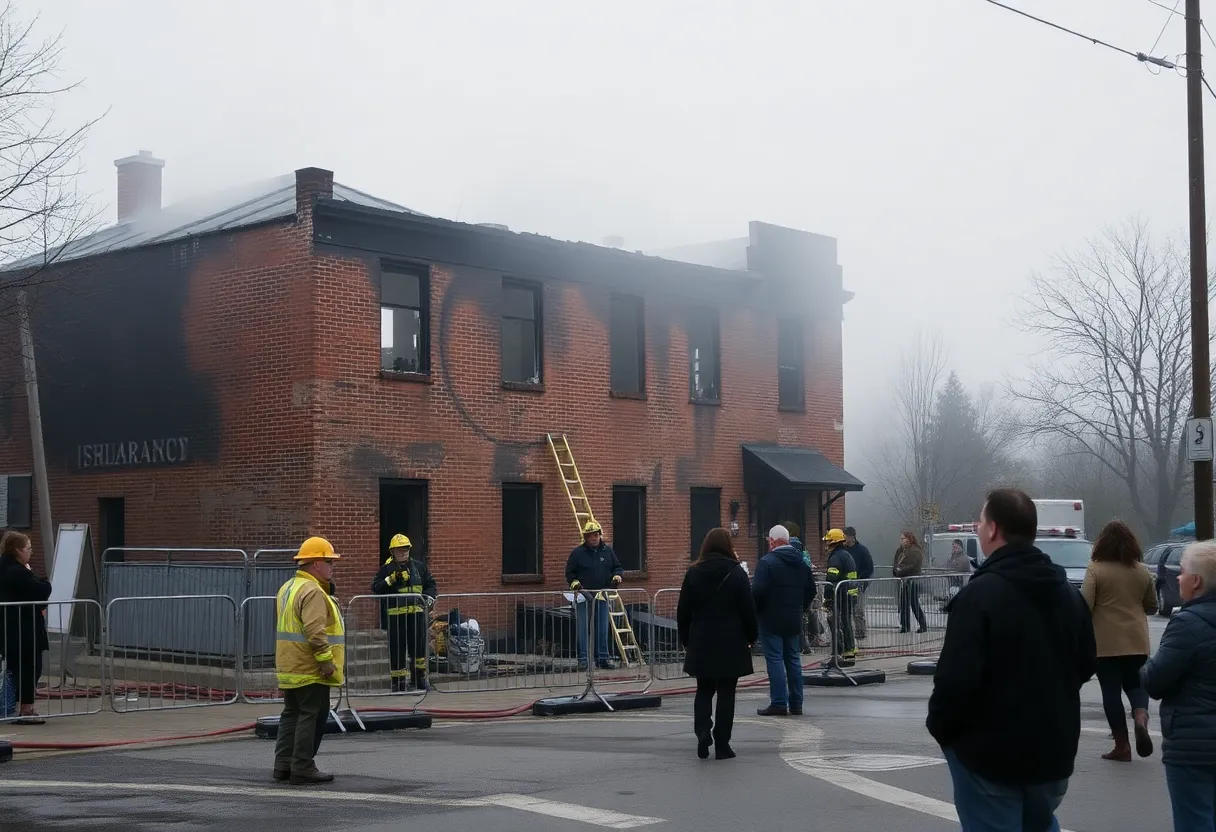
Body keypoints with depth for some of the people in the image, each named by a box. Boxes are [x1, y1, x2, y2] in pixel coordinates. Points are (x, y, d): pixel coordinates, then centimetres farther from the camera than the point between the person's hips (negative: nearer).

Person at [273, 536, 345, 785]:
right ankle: (303, 769, -1)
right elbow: (315, 632, -27)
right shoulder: (312, 592, -18)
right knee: (311, 717, -4)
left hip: (289, 669, 10)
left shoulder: (287, 588, 15)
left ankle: (283, 764, 18)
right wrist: (327, 661, -23)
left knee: (291, 715, 15)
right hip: (310, 671, -10)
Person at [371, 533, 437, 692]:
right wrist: (391, 579, -17)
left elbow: (431, 585, 19)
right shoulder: (386, 569, 3)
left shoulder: (419, 567, 13)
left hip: (416, 613, 3)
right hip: (395, 615, -3)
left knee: (420, 646, 2)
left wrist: (429, 598, 1)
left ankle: (419, 678, 15)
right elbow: (375, 588, -6)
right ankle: (398, 681, 10)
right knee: (397, 649, 1)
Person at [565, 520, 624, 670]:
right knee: (583, 629, -2)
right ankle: (583, 659, 2)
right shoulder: (577, 553, 0)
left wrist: (618, 576, -5)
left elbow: (618, 567, 15)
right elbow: (569, 572, 3)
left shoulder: (608, 551, 8)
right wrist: (574, 583, -14)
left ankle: (603, 658, 14)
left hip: (602, 595, 3)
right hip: (583, 595, -3)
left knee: (602, 629, 7)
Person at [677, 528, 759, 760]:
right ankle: (722, 745, 5)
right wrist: (752, 636, 8)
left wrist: (686, 640, 13)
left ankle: (702, 731, -8)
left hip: (701, 644, 2)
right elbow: (748, 609, -5)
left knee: (704, 690, 14)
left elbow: (683, 612, 4)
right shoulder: (737, 573, -6)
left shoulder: (693, 574, 1)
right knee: (726, 693, 4)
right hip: (731, 644, -2)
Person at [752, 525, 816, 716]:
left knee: (774, 659, -3)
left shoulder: (767, 562, -13)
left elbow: (758, 590, -19)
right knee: (793, 659, 12)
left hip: (771, 619, -7)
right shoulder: (801, 562, 9)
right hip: (794, 620, 7)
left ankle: (779, 703, -5)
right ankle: (796, 703, 14)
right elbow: (811, 589, 13)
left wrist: (755, 611, -5)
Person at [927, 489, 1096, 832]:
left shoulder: (980, 594, -18)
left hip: (991, 751, -7)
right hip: (1053, 747, 7)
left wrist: (939, 726, -6)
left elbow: (957, 678, -22)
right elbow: (1086, 664, 16)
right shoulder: (1068, 592, 7)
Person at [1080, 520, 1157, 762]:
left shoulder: (1096, 570, -9)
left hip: (1106, 642, -3)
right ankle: (1141, 719, -13)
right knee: (1135, 683, 16)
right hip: (1136, 641, 3)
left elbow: (1084, 605, -14)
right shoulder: (1142, 571, 5)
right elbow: (1152, 606, 13)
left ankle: (1122, 746, 5)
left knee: (1111, 690, 4)